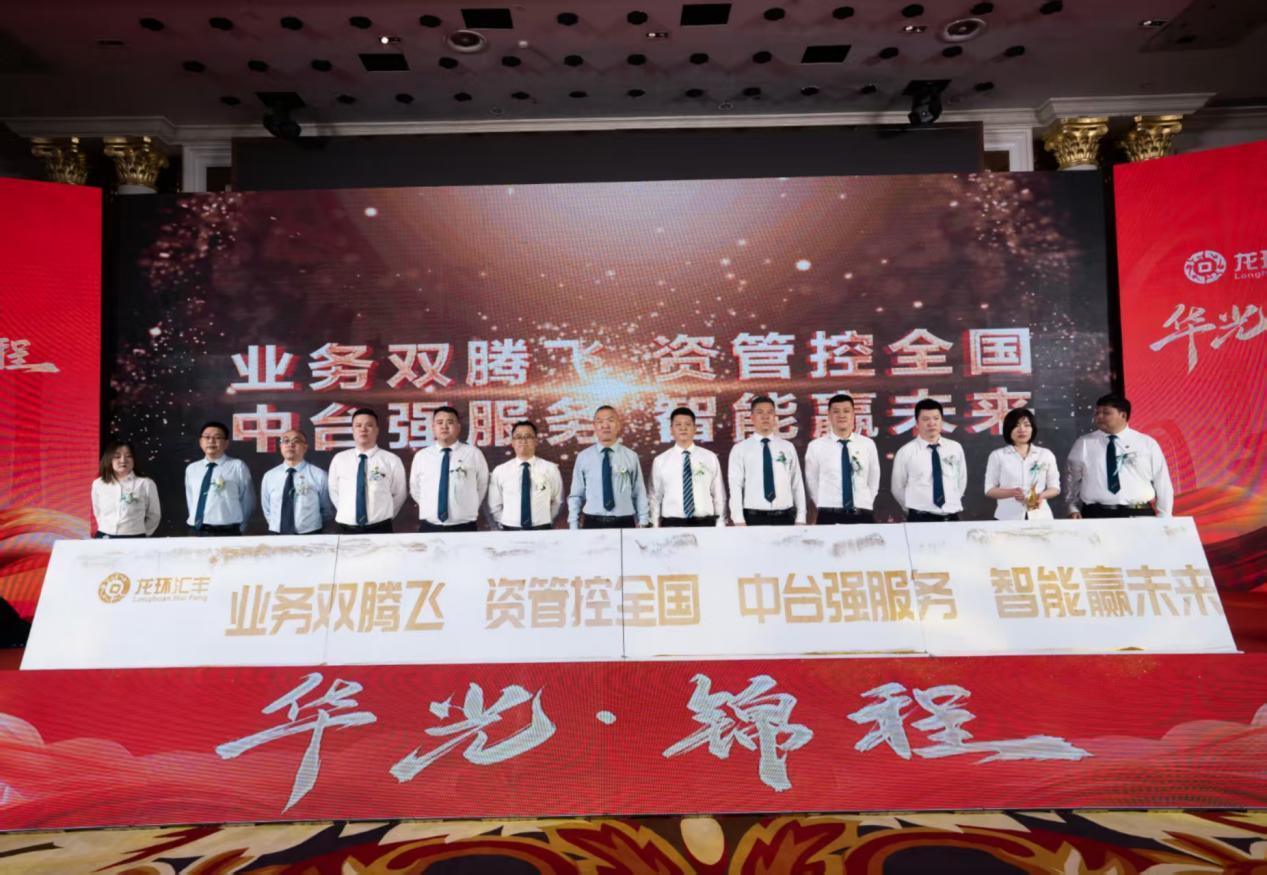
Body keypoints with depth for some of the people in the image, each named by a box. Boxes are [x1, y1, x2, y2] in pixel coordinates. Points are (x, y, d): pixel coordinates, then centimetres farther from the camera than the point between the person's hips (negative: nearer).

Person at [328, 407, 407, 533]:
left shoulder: (392, 460, -3)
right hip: (347, 530, 2)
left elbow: (399, 494, 6)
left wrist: (385, 516, 4)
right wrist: (346, 514, 8)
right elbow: (334, 492, 14)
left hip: (380, 529, -2)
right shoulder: (339, 460, 4)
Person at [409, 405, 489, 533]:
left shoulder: (473, 454, 0)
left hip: (463, 528, -1)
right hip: (429, 528, 2)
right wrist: (430, 509, 12)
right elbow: (415, 489, 16)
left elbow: (482, 486, 11)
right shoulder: (421, 456, 5)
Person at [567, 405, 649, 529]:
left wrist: (642, 523, 0)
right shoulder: (583, 457, 2)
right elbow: (575, 495, 5)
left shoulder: (631, 456, 2)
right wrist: (573, 527, 1)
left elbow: (639, 494, 4)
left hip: (624, 523, 0)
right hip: (593, 523, 0)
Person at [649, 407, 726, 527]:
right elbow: (655, 498, 6)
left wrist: (720, 526, 3)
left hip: (705, 523, 0)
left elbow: (719, 495, 6)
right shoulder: (660, 461, 4)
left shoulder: (710, 458, 4)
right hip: (672, 524, 0)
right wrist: (655, 528, 4)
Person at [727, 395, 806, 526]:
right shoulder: (740, 449, 3)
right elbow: (735, 486, -2)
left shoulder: (788, 447, 10)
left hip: (785, 517, 2)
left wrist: (800, 519, 1)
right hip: (754, 517, -2)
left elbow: (797, 484, 8)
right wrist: (739, 520, -11)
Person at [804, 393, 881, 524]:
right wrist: (825, 507, 8)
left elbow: (874, 480, 15)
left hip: (863, 516, 2)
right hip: (829, 517, -1)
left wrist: (865, 504, 10)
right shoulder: (816, 446, -1)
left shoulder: (868, 444, 4)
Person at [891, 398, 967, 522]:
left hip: (951, 518, 3)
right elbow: (897, 488, 4)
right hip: (920, 519, -3)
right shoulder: (906, 452, -4)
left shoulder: (955, 448, 5)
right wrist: (915, 510, 6)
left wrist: (953, 504, 11)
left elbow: (962, 480, 17)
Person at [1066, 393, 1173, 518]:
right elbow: (1072, 479, 12)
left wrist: (1164, 518, 7)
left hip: (1138, 515, 0)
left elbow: (1162, 483, 10)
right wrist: (1073, 508, 4)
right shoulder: (1083, 444, 7)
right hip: (1095, 515, 0)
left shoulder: (1148, 444, 7)